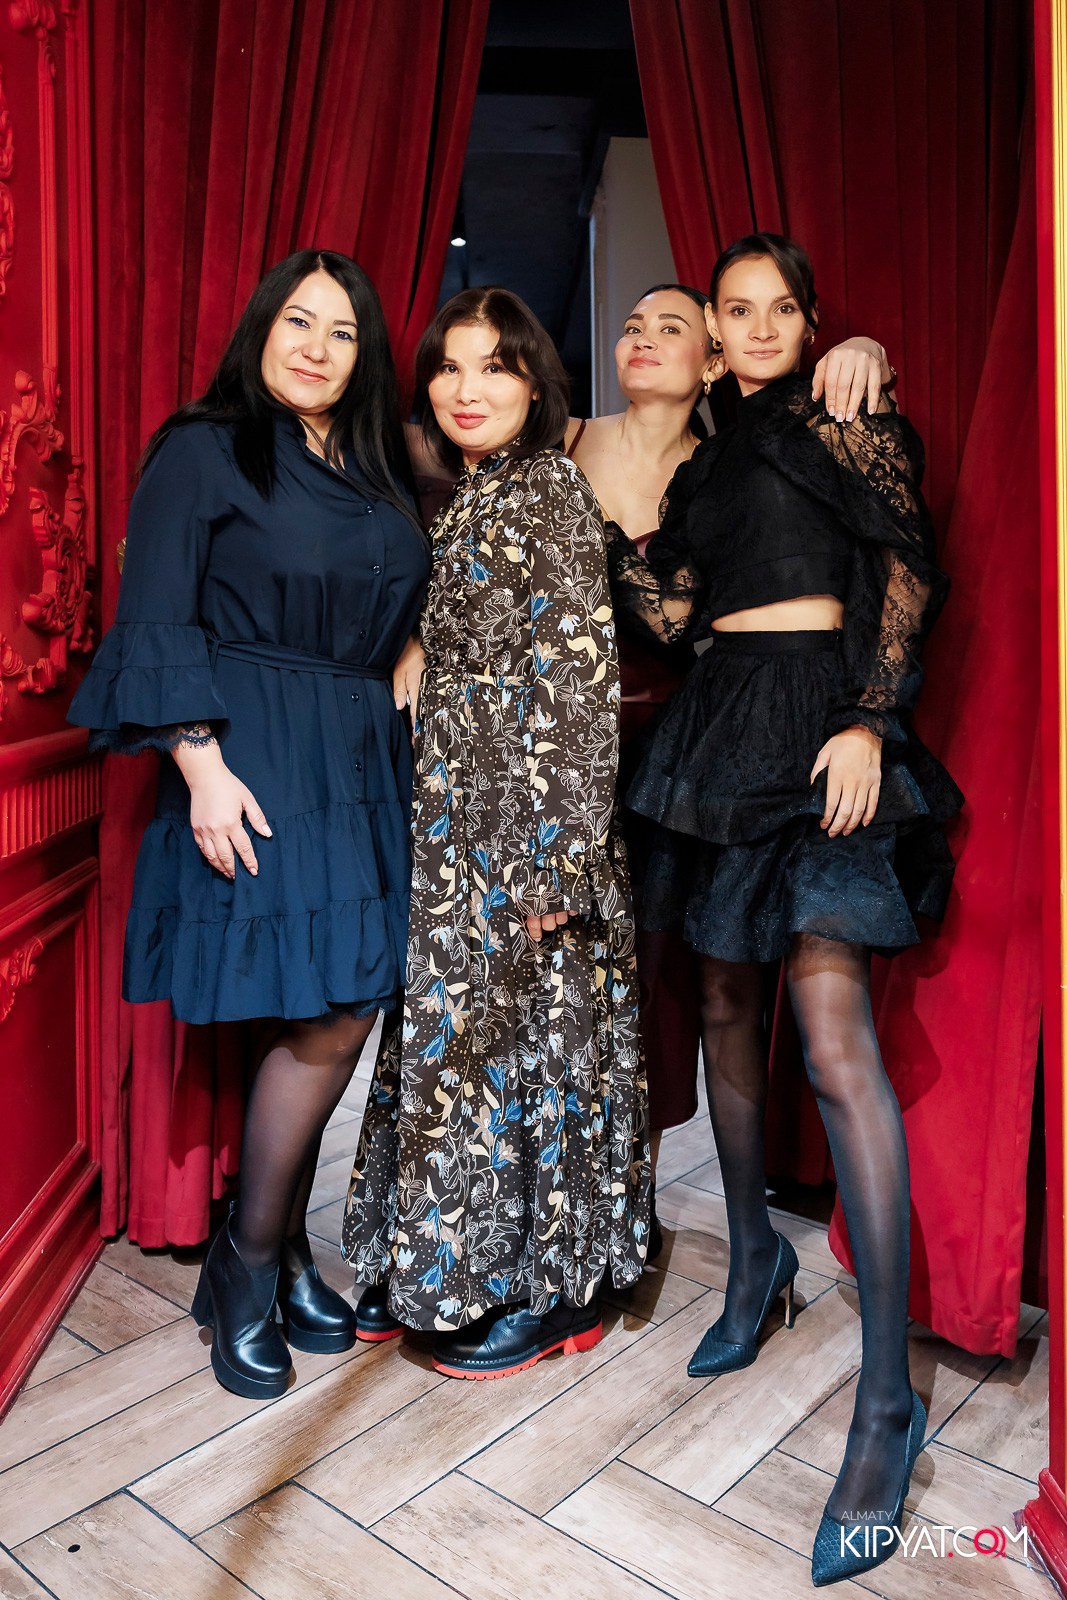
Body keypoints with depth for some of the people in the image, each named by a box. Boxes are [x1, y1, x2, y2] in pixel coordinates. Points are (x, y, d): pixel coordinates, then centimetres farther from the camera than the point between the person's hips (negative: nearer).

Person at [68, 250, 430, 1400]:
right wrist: (202, 762, -15)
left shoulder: (376, 475, 19)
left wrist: (396, 711, 8)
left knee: (338, 1018, 4)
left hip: (362, 764, 6)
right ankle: (246, 1273, 11)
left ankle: (279, 1252, 21)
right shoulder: (204, 450, 1)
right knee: (329, 1022, -9)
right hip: (255, 763, -6)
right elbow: (157, 622, -6)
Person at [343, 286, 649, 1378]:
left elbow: (582, 678, -15)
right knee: (456, 1032, 14)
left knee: (527, 1035, 1)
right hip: (451, 815, 8)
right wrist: (420, 821, 16)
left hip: (524, 818, -8)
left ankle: (554, 1288, 19)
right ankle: (441, 1262, 30)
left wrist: (560, 853, -19)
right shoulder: (453, 500, 15)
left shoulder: (551, 492, -9)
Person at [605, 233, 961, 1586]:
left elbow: (907, 570, -4)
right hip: (718, 716, 7)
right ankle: (753, 1256, 30)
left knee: (832, 1029, -17)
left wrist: (868, 719, -16)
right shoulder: (705, 455, 22)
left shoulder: (843, 417, 6)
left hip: (818, 708, -7)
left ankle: (887, 1400, -11)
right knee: (726, 999, 10)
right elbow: (668, 608, 15)